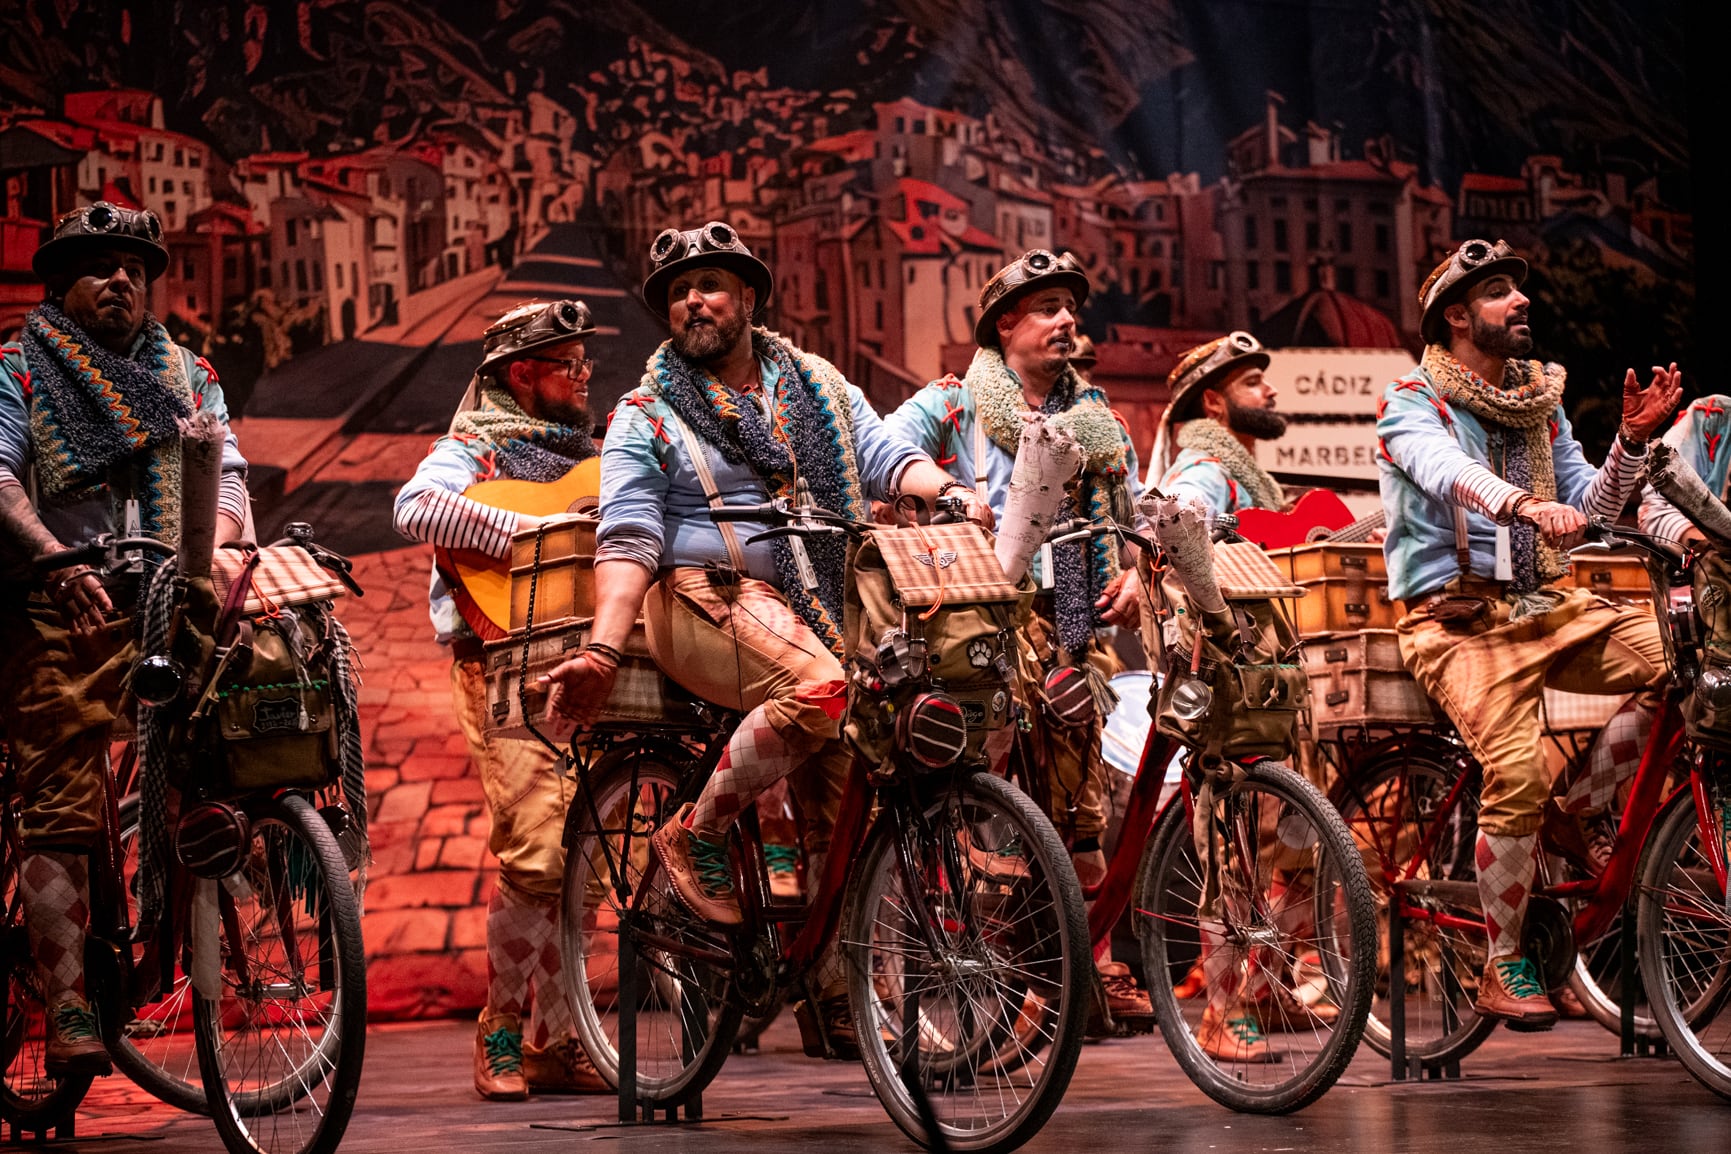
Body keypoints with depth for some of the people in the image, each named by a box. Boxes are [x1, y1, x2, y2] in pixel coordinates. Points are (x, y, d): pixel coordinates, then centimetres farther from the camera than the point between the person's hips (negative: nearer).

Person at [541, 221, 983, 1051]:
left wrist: (950, 492, -17)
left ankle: (841, 992, 9)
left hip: (814, 602, 5)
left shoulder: (816, 386, 18)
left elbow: (883, 454, 6)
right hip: (708, 599, -5)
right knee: (821, 688, -34)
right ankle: (697, 835, -16)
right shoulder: (647, 415, 7)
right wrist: (602, 650, -16)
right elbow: (627, 539, -2)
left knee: (840, 794, -4)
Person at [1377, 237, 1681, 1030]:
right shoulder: (1412, 402, -2)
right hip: (1458, 616, -6)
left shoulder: (1540, 401, 17)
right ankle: (1503, 970, -10)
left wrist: (1633, 440, -8)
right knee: (1517, 773, -26)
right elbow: (1449, 472, -25)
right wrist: (1525, 504, -44)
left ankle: (1590, 804, 1)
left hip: (1545, 607, 6)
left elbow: (1590, 507, 10)